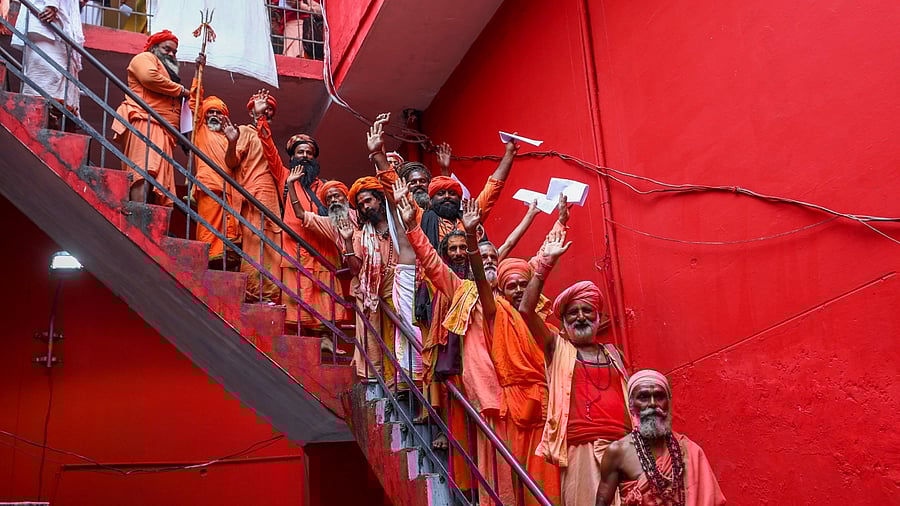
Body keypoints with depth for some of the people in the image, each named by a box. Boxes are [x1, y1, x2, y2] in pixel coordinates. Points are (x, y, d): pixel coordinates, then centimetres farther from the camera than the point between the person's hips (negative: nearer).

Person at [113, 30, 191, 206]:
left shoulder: (168, 72, 39)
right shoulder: (144, 58, 14)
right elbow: (150, 77, -11)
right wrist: (180, 90, 1)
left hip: (163, 132, 9)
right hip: (145, 121, -9)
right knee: (144, 171, -26)